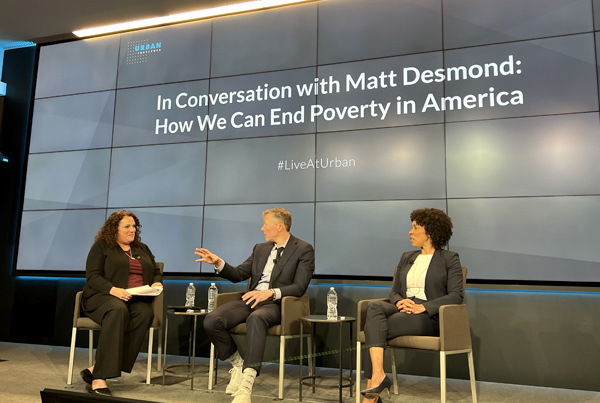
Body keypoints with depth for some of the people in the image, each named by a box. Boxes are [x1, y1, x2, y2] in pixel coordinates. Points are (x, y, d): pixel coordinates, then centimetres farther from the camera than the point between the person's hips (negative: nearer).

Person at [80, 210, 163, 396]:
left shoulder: (142, 249, 22)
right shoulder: (101, 246, 7)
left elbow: (156, 273, 24)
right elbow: (93, 276, -4)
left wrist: (157, 283, -1)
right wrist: (113, 290, -22)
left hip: (137, 299, 4)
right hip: (104, 296, -4)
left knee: (145, 313, -33)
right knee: (118, 311, -40)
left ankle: (95, 369, -33)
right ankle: (99, 378, -40)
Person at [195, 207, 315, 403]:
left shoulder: (304, 250, 1)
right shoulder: (260, 249, 21)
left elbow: (299, 287, -10)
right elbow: (238, 274, 18)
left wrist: (271, 292, -25)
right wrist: (218, 262, 0)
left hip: (276, 304, -6)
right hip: (251, 300, 6)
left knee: (256, 319, -41)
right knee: (211, 320, -21)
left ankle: (247, 384, -39)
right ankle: (237, 364, 3)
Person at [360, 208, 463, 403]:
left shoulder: (449, 259, 5)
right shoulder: (406, 257, 21)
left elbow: (456, 296, -6)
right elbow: (394, 291, 18)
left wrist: (423, 306, -18)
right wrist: (400, 301, -7)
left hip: (429, 317, -5)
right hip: (403, 310, 5)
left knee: (374, 328, -28)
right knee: (374, 306, -29)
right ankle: (378, 376, -35)